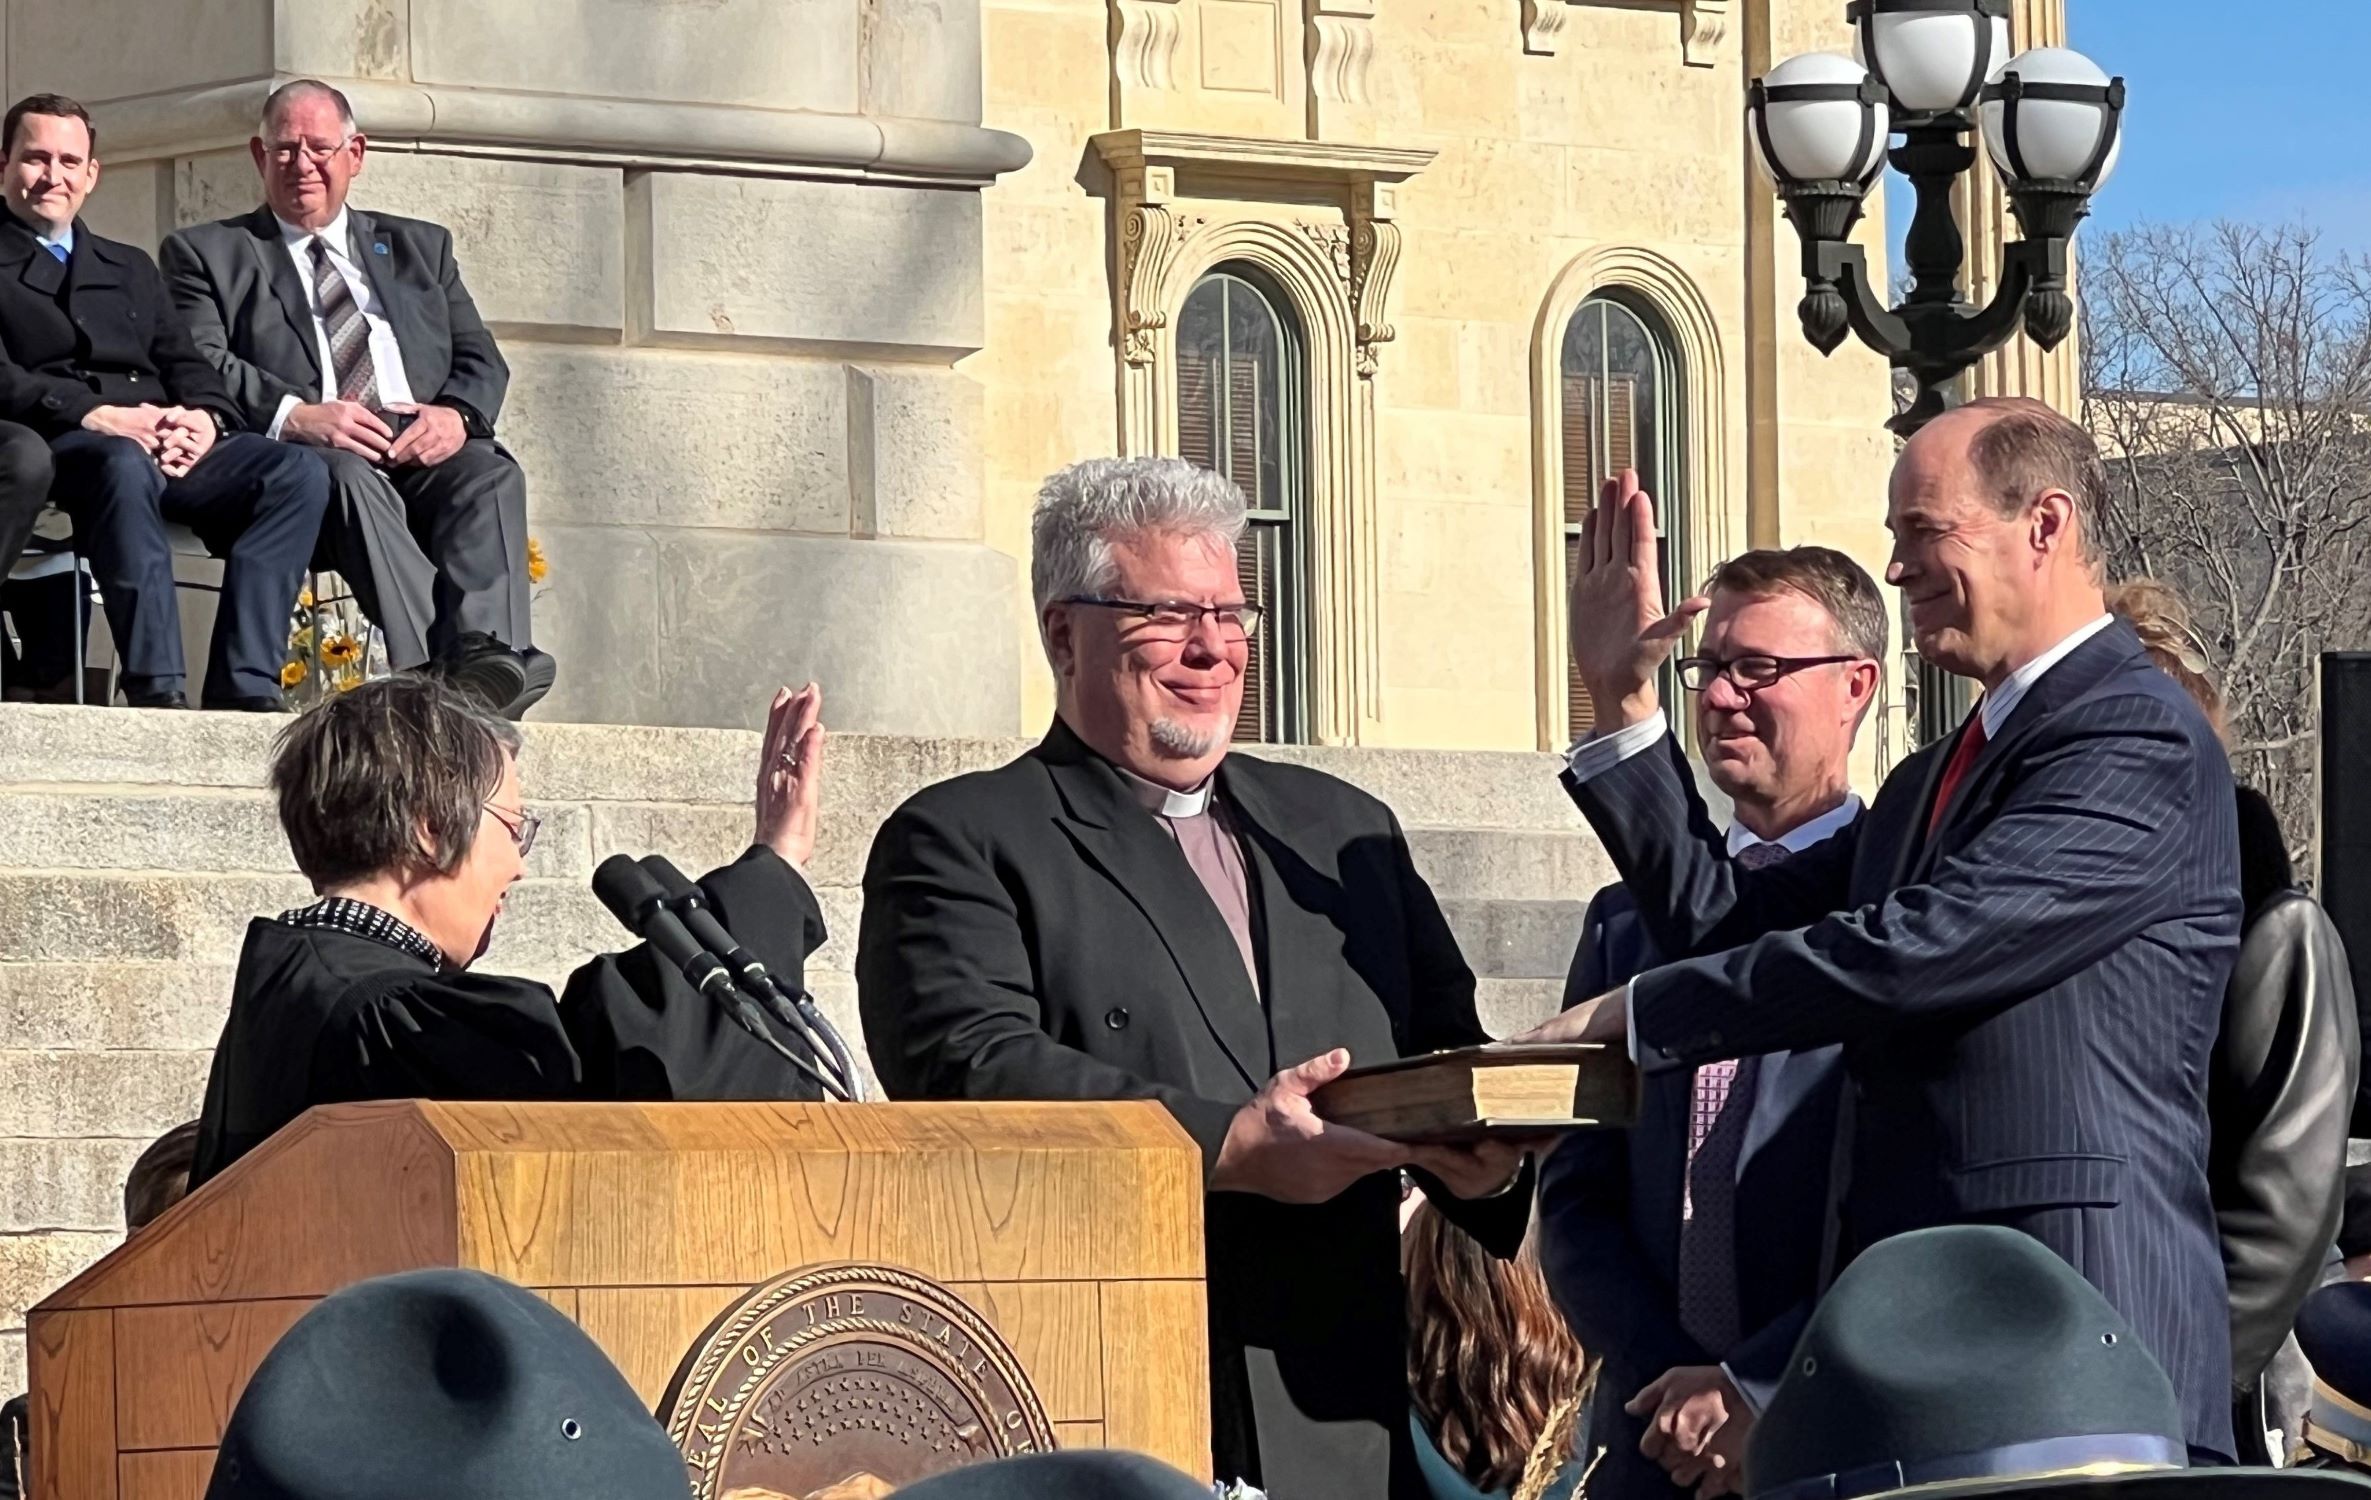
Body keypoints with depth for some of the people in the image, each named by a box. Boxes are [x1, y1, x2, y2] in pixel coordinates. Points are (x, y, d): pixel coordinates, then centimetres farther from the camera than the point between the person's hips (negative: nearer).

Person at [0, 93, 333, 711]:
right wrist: (98, 416, -17)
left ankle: (244, 685, -33)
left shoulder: (130, 268, 31)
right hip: (59, 444, -6)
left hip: (168, 446, 6)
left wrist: (204, 416, -5)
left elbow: (185, 363, 20)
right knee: (124, 466, -41)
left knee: (299, 473, -22)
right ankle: (156, 687, -48)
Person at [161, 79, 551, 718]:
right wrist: (294, 416, -18)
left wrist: (456, 414, -7)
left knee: (490, 471, -31)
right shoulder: (206, 253, 18)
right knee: (348, 476, -38)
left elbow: (481, 362, 19)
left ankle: (489, 659, -53)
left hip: (423, 452, 3)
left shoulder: (420, 247, 29)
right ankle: (439, 674, -53)